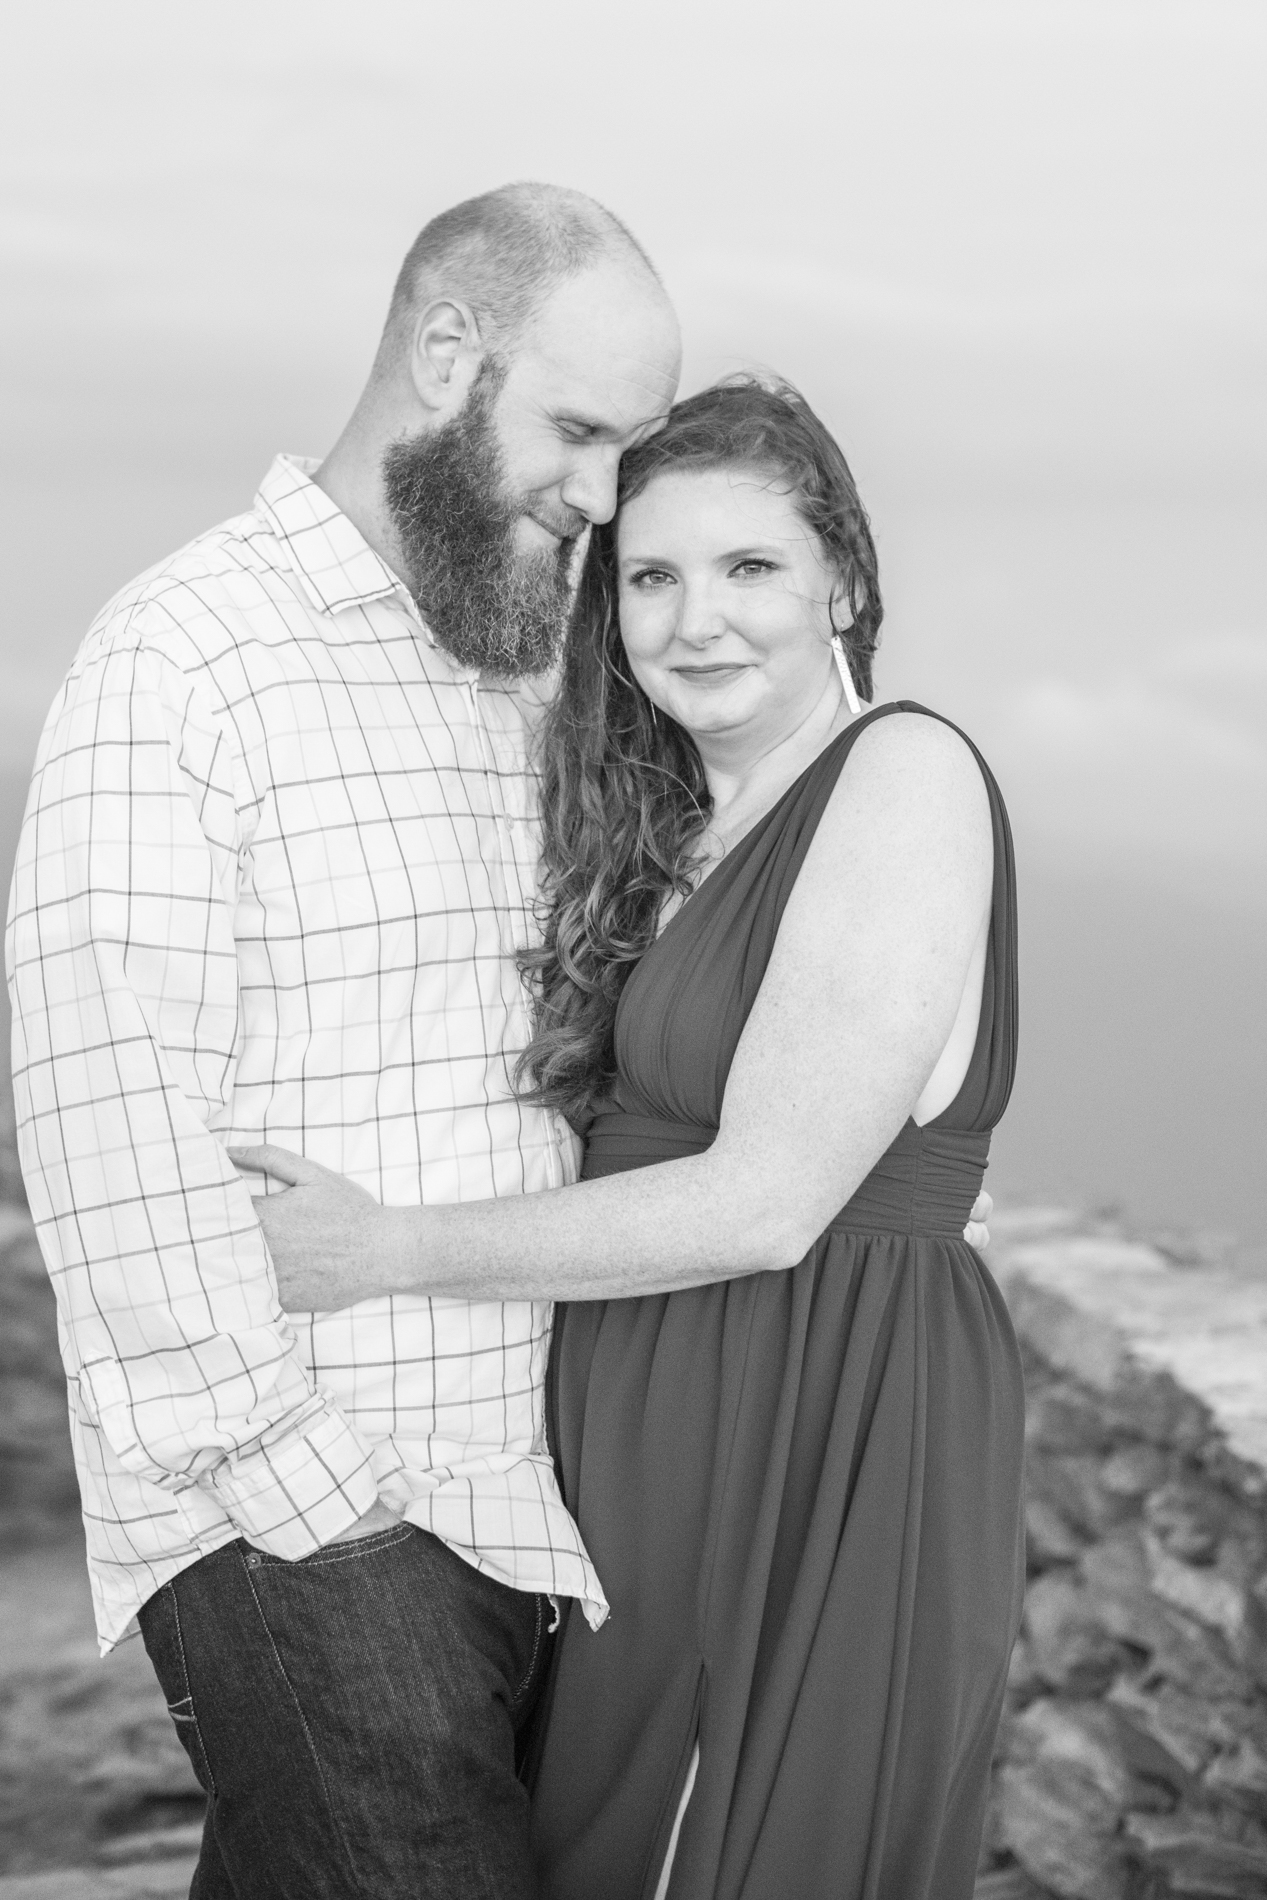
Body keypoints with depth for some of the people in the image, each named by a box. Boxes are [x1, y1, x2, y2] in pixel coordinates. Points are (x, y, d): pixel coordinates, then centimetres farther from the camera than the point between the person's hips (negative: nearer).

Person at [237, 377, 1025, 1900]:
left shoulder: (905, 776, -15)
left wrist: (394, 1251, -15)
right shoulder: (673, 831, 12)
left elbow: (768, 1200, -20)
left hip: (824, 1450, -8)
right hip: (653, 1441, 8)